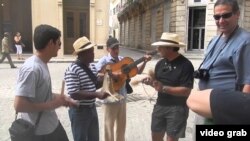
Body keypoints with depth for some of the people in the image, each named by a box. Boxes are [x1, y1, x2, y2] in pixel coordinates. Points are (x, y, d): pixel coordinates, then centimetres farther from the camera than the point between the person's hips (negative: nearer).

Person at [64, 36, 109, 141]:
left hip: (92, 108, 8)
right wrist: (97, 94, -29)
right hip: (79, 111, -8)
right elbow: (74, 94, -27)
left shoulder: (92, 66, 4)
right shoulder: (72, 70, -21)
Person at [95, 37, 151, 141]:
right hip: (110, 99, -6)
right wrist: (110, 74, -29)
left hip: (122, 97, 6)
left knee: (121, 126, 19)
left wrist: (144, 62, -5)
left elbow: (137, 71, 10)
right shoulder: (104, 61, -11)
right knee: (109, 126, 7)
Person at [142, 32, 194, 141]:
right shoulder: (160, 63, 5)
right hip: (160, 105, 7)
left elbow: (186, 91, -21)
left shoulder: (185, 65, -16)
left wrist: (164, 88, -27)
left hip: (177, 108, -6)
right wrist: (150, 81, -10)